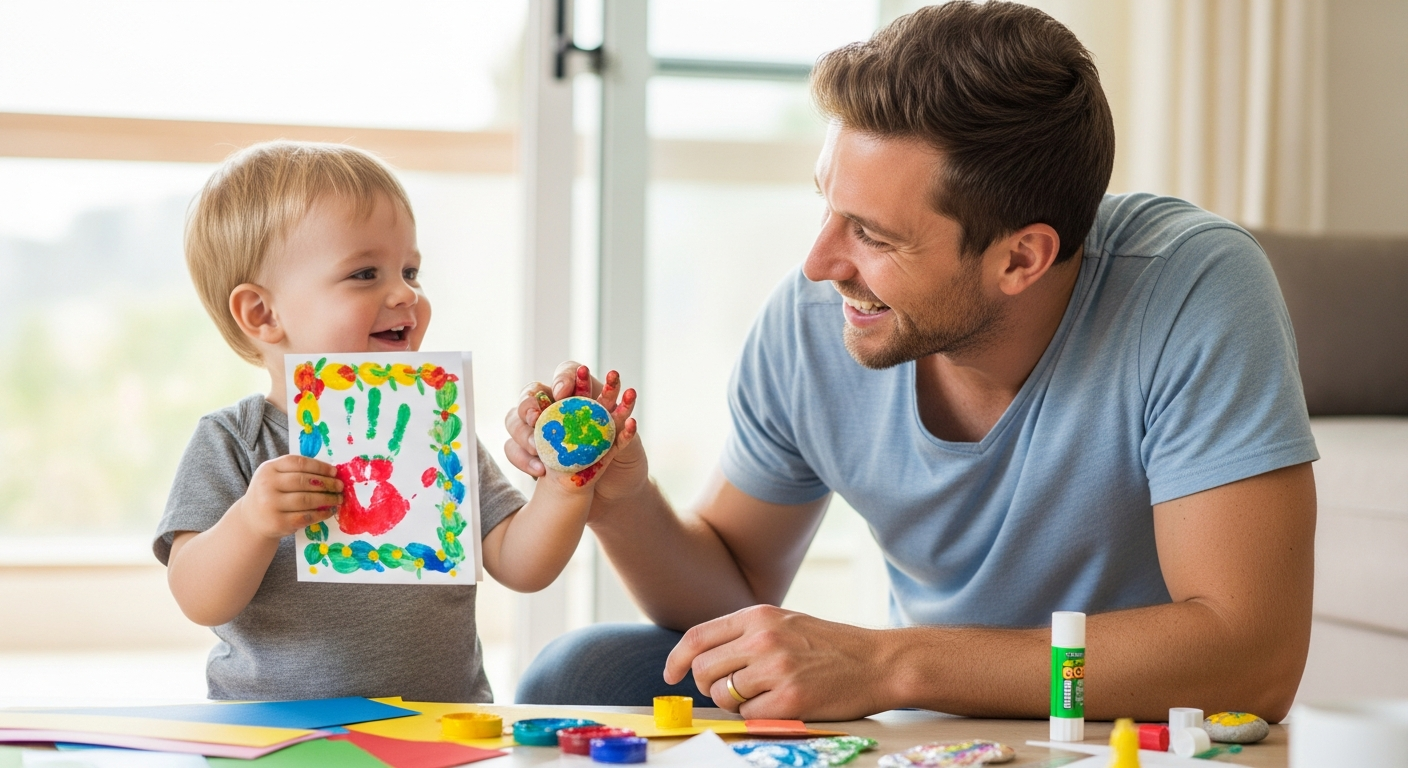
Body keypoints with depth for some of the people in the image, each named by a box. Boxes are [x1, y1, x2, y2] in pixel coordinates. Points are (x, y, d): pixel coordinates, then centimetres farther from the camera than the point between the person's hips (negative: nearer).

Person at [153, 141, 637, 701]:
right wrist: (250, 524, -25)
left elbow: (520, 567, 5)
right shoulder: (230, 445, 1)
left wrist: (566, 484, -11)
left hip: (444, 730, 3)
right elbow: (200, 603, -7)